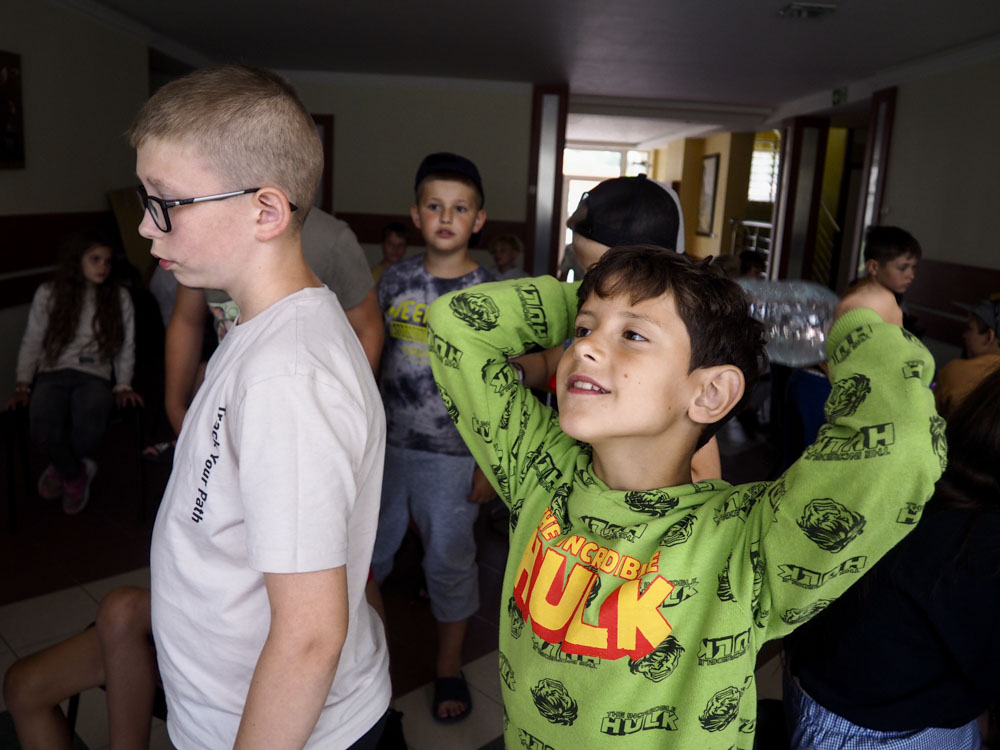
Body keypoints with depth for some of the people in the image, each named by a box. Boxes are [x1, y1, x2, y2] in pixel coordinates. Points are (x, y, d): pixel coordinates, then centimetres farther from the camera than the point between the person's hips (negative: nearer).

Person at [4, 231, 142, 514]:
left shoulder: (119, 297, 11)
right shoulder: (48, 294, 9)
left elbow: (126, 349, 13)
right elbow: (31, 343, 11)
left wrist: (123, 386, 1)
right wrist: (22, 385, 1)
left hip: (94, 376, 0)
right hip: (53, 374, 0)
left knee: (90, 425, -34)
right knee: (43, 428, -33)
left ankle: (61, 469, 1)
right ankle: (77, 473, -1)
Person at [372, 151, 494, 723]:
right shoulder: (395, 280, 1)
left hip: (453, 455, -3)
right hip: (386, 442, 3)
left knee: (449, 560, 10)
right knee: (369, 548, 16)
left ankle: (450, 667, 31)